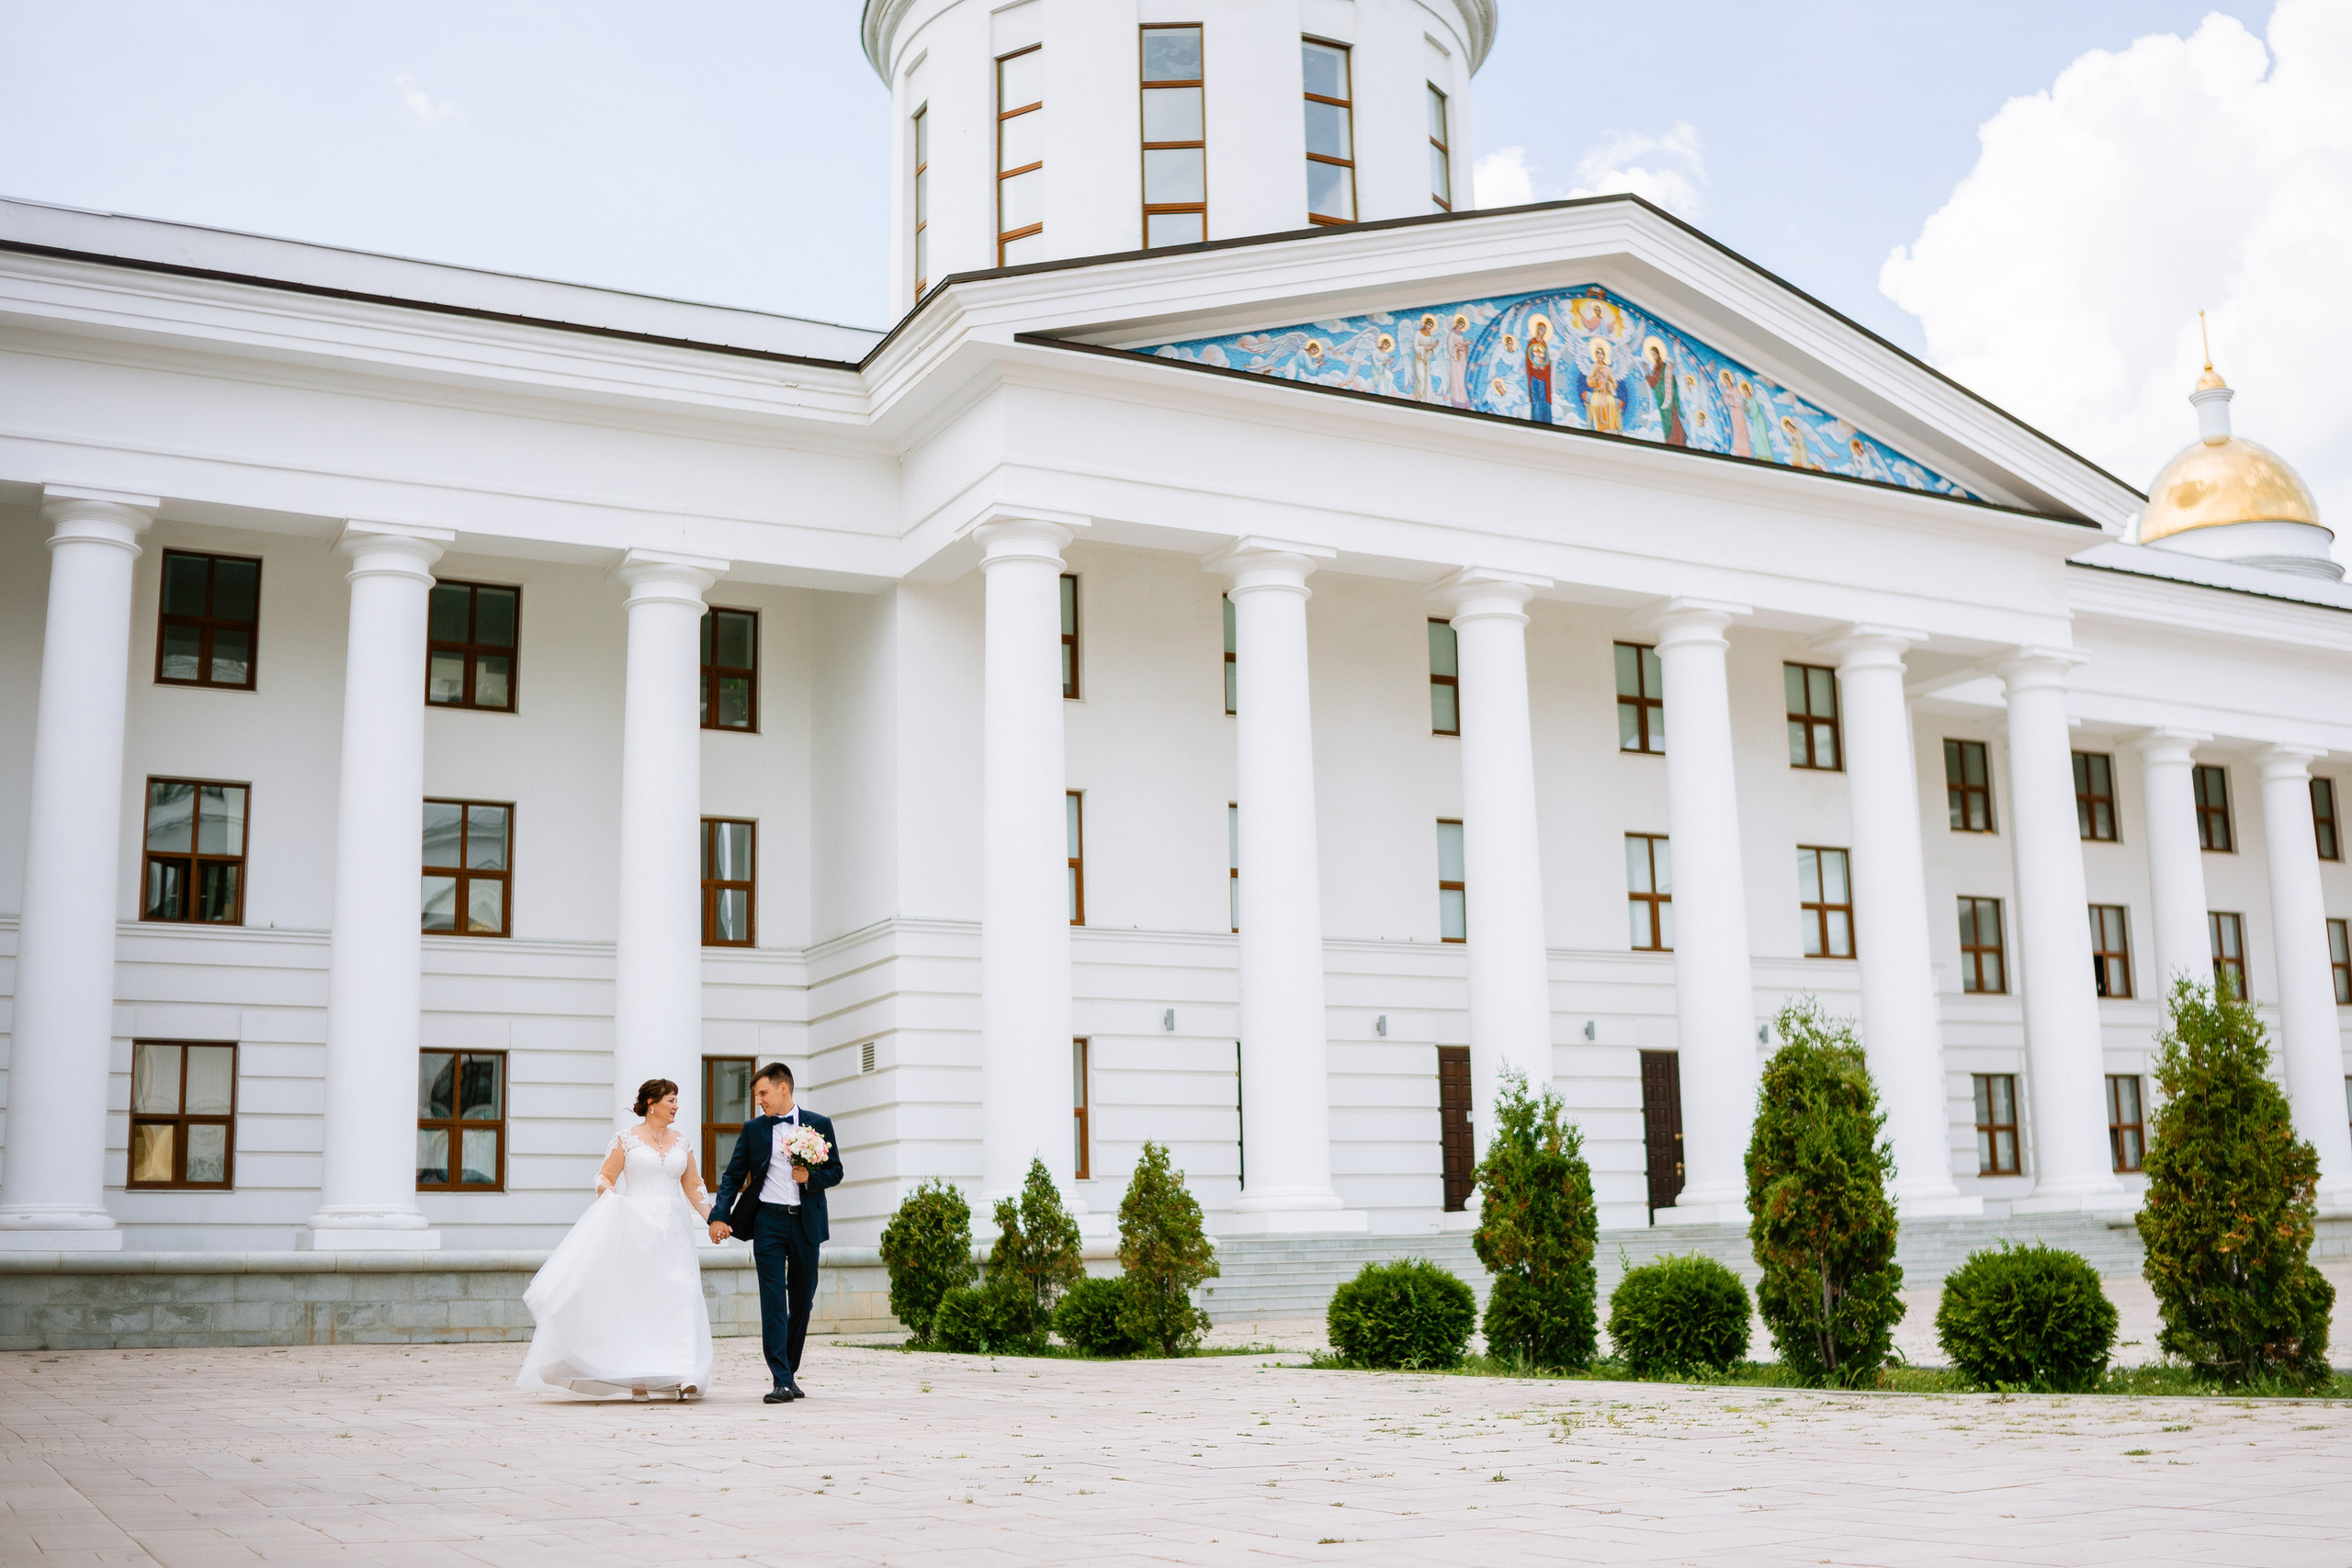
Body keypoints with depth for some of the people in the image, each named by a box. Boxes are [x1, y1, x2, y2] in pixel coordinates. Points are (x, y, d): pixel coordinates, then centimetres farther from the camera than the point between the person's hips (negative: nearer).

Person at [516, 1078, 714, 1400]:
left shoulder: (681, 1143, 13)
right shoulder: (627, 1140, 3)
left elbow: (693, 1186, 15)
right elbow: (605, 1177, 1)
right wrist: (611, 1198, -20)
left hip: (673, 1232, 3)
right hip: (636, 1228, -3)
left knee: (680, 1298, -10)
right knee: (635, 1298, -3)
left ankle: (685, 1376, -17)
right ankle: (637, 1380, 1)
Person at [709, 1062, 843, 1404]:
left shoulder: (819, 1125, 5)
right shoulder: (753, 1129, 6)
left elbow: (835, 1171, 8)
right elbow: (733, 1176, 4)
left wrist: (811, 1177, -13)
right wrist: (719, 1216, -9)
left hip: (805, 1223, 1)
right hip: (768, 1221, -1)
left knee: (802, 1301, 9)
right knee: (773, 1301, -8)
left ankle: (790, 1373, 24)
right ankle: (781, 1382, -11)